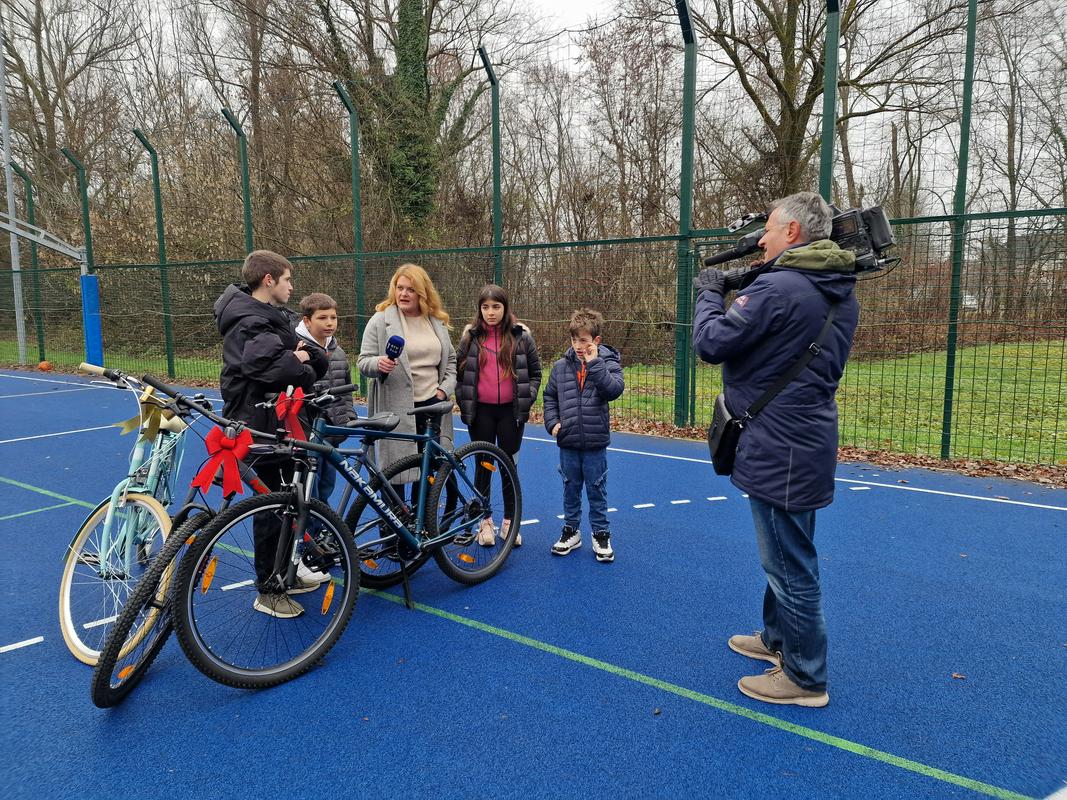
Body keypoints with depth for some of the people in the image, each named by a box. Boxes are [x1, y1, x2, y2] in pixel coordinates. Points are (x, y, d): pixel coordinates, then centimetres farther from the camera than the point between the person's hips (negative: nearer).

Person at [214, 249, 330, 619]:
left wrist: (305, 356, -13)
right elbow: (267, 363, -38)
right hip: (261, 426, -10)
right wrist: (300, 364, -18)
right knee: (272, 507, 0)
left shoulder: (274, 317, 14)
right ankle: (268, 591, 15)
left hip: (283, 423, 10)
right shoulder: (252, 322, -17)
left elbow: (319, 363, 10)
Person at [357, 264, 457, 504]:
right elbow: (363, 361, -5)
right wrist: (378, 364, -26)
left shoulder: (437, 321, 10)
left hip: (432, 404, 5)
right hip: (396, 407, -4)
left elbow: (450, 359, 19)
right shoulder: (380, 321, -4)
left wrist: (445, 387, 4)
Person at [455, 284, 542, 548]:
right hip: (480, 411, 0)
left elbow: (535, 372, 6)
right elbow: (459, 372, 7)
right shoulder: (470, 336, 1)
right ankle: (485, 523, 20)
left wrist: (526, 400, -2)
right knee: (483, 466, 8)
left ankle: (509, 523, 19)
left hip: (511, 411, 0)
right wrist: (464, 403, 3)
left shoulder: (521, 336, 0)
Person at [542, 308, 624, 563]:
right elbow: (550, 396, 10)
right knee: (571, 488, 15)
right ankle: (571, 531, 30)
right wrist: (552, 422, -2)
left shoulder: (608, 363, -6)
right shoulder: (561, 366, 2)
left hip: (595, 442, -3)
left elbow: (614, 389, -23)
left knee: (597, 489, 8)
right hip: (568, 441, 3)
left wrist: (594, 364, -25)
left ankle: (601, 534, 22)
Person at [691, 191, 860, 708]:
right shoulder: (841, 293, 10)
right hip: (806, 440, 10)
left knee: (790, 564, 2)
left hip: (779, 450, -10)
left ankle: (805, 678, 16)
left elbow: (711, 344, -17)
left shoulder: (777, 288, -20)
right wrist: (735, 299, 10)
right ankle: (777, 639, 40)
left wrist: (709, 295, 1)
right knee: (786, 555, 23)